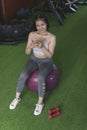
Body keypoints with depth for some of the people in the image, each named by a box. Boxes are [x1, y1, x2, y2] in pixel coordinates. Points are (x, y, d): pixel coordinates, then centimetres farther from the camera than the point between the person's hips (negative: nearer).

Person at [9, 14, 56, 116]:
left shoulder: (51, 37, -15)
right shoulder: (32, 34, -7)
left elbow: (50, 55, -16)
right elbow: (27, 52, -5)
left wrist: (42, 47, -33)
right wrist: (31, 46, -27)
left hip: (46, 61, -3)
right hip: (33, 59, 3)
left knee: (40, 78, -33)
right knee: (23, 75, -23)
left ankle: (40, 102, -10)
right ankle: (17, 98, 1)